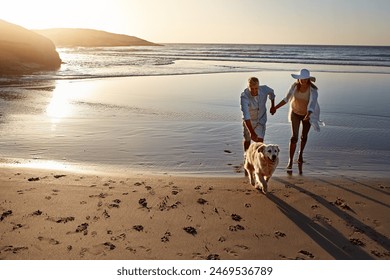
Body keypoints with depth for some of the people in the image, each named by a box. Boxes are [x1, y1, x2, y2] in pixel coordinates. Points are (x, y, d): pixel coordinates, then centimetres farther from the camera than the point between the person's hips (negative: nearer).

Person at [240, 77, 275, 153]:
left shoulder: (264, 89, -26)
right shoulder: (244, 97, -36)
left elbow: (271, 92, 2)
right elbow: (246, 116, -44)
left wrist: (273, 105, 13)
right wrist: (252, 132, -50)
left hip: (261, 119, 2)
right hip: (249, 120, -1)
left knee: (260, 140, -10)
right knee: (247, 139, 15)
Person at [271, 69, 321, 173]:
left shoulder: (313, 90, -28)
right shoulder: (295, 86, -19)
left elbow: (312, 105, -40)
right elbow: (286, 98, -6)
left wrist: (308, 116, -58)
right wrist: (275, 108, -10)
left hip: (308, 113, 0)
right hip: (295, 113, 0)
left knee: (304, 136, 18)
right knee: (294, 137, -12)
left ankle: (300, 153, 47)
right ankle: (290, 161, -7)